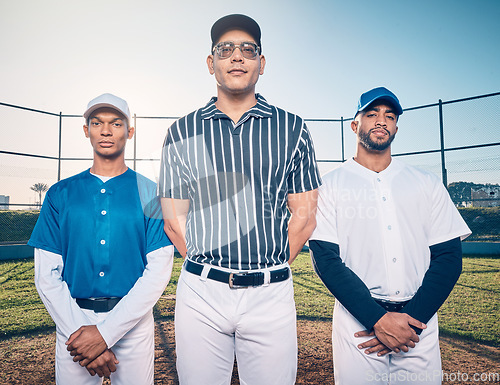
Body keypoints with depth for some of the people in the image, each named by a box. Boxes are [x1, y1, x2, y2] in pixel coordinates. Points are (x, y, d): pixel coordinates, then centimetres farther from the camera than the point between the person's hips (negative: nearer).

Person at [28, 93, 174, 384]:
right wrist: (79, 330, -11)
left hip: (133, 320, -1)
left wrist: (107, 331, -15)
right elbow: (47, 273, 0)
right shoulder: (60, 194, 4)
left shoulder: (150, 193, -3)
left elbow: (159, 271, -9)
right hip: (72, 319, 2)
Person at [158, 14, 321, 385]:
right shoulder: (182, 132, 5)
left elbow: (304, 217, 3)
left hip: (272, 294, 0)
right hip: (200, 293, 1)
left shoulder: (293, 129, 4)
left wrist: (267, 272, 5)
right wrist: (211, 273, 5)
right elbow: (174, 220, 4)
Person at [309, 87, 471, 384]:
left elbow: (449, 256, 2)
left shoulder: (428, 183, 7)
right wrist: (378, 318, -17)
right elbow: (326, 259, -8)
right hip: (358, 322, -2)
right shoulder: (330, 185, 0)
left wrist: (412, 320, -10)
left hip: (419, 319, 2)